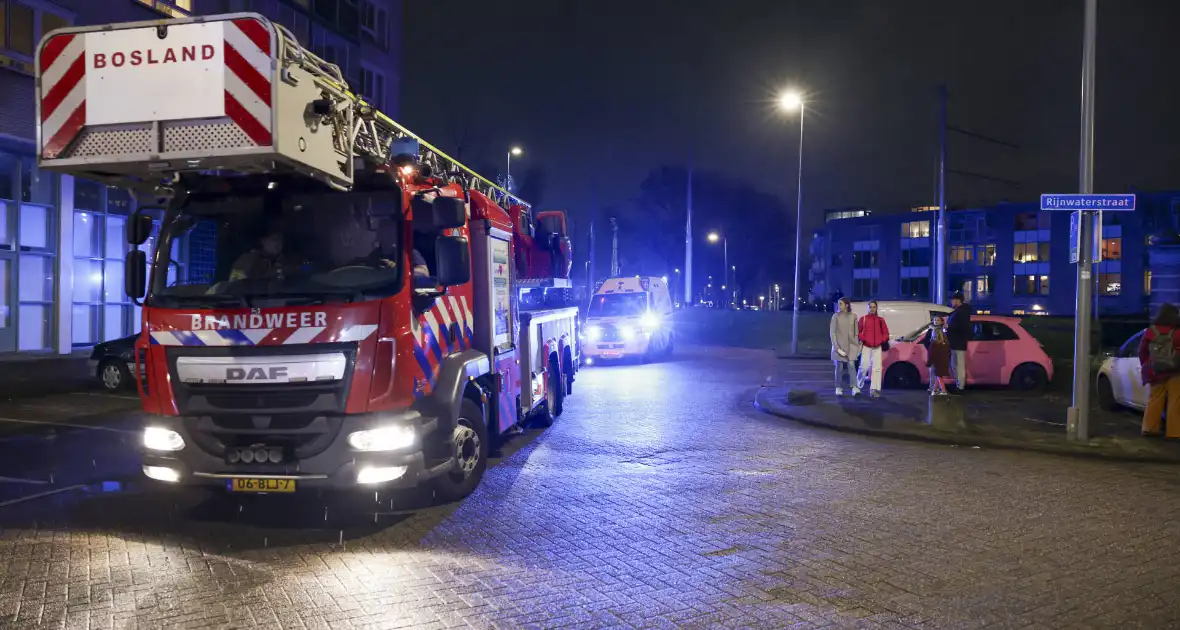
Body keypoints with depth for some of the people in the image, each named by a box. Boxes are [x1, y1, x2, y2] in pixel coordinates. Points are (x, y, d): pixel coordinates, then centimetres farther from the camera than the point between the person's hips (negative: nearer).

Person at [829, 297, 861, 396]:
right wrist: (836, 346, -12)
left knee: (851, 364, -12)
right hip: (839, 344, -1)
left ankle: (854, 387, -15)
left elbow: (856, 331, 10)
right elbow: (832, 332, -4)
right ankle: (839, 388, 12)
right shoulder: (836, 316, -3)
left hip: (851, 344, 1)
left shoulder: (853, 316, 3)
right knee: (839, 367, 2)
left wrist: (857, 343, 8)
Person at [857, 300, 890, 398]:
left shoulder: (881, 320, 10)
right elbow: (858, 331, 2)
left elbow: (885, 332, 13)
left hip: (877, 347, 2)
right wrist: (862, 339, -11)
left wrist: (882, 342, -2)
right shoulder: (863, 319, 2)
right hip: (866, 346, -2)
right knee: (864, 366, -3)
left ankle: (874, 390, -2)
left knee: (877, 368, -4)